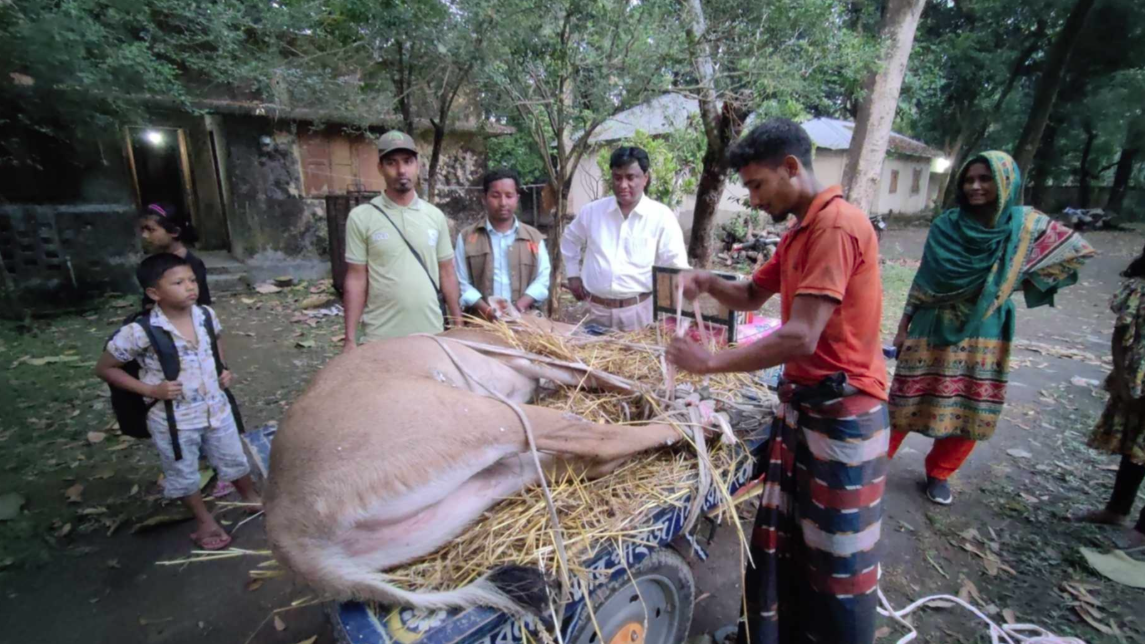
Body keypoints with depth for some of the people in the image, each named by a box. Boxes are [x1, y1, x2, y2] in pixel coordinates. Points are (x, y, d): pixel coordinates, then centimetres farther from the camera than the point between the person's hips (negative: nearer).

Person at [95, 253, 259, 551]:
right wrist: (151, 389, -17)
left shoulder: (206, 315, -8)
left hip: (217, 408, 3)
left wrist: (223, 371, 0)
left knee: (234, 460, 20)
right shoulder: (140, 332, -21)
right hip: (173, 421, -3)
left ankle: (253, 499, 45)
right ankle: (205, 521, 40)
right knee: (183, 475, 18)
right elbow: (104, 368, -8)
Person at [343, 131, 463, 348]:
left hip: (431, 333, 3)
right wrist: (350, 339, -6)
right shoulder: (361, 217, -4)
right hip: (381, 337, -2)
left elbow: (446, 273, 7)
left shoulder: (435, 216, 3)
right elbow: (356, 280, -3)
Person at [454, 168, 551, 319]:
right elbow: (461, 283, 2)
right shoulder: (466, 237, 6)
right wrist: (486, 310, -14)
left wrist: (520, 306, -13)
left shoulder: (534, 237, 11)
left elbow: (542, 279, 4)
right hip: (480, 323, -1)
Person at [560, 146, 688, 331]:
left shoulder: (661, 216, -5)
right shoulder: (592, 211, 5)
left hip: (641, 312, -3)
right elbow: (570, 240, 23)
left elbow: (676, 266, -5)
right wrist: (573, 274, 16)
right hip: (597, 310, 3)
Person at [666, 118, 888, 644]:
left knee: (837, 550, 9)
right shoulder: (799, 232, 11)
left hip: (842, 408, -9)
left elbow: (801, 338, -27)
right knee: (783, 534, 19)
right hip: (801, 399, 9)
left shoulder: (837, 226, -20)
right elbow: (753, 296, 19)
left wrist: (711, 362, -21)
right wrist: (706, 282, 0)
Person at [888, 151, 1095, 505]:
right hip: (932, 328, -2)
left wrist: (1024, 281, -1)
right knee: (907, 402, 3)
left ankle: (939, 474, 28)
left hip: (983, 334, 2)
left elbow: (1077, 251, 11)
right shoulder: (946, 225, -6)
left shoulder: (1026, 224, -3)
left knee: (969, 411, 9)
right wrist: (903, 326, -2)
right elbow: (922, 279, -2)